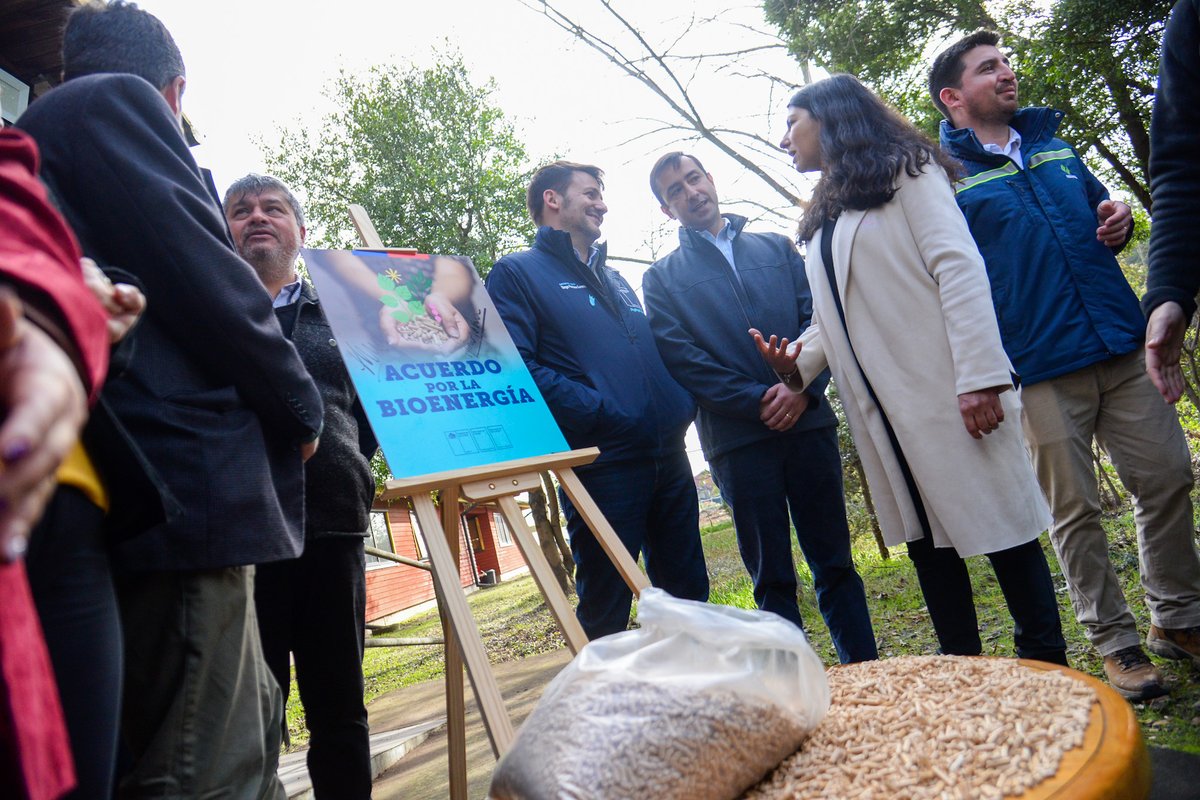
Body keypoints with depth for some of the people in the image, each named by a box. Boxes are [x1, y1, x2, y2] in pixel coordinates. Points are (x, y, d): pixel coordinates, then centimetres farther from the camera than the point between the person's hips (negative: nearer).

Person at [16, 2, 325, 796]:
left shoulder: (45, 126, 27)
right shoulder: (117, 103, 0)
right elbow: (206, 278, -12)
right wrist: (301, 407, 0)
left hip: (137, 488, 10)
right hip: (186, 481, -10)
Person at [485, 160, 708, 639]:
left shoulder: (615, 280, 25)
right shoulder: (518, 273, 1)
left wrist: (683, 406, 6)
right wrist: (602, 415, -19)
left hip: (669, 456, 7)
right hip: (601, 464, -7)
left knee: (688, 592, 15)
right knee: (605, 610, 2)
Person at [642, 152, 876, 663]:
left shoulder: (776, 249, 16)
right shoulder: (662, 278, 8)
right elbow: (681, 359, -3)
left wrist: (803, 388, -11)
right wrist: (759, 401, -12)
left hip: (807, 423, 2)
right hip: (737, 439, -2)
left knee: (835, 564, 8)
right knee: (772, 579, 5)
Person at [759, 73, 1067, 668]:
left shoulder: (905, 171, 2)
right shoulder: (824, 215, 23)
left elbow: (959, 269, -10)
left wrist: (979, 376, -20)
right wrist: (798, 362, 1)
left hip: (943, 388, -7)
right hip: (879, 406, 7)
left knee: (996, 519, -2)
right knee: (925, 536, 9)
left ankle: (1045, 665, 11)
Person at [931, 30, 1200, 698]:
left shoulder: (1054, 147, 17)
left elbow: (1100, 211, 28)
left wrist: (1119, 221, 3)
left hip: (1122, 347, 6)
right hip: (1040, 367, -6)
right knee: (1076, 509, 2)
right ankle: (1116, 641, 18)